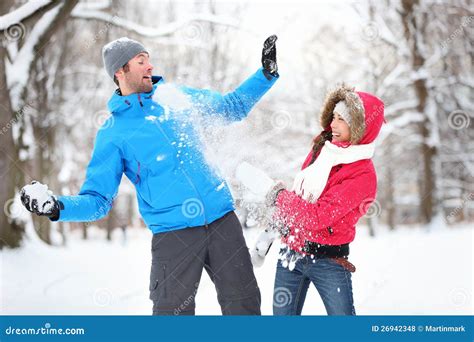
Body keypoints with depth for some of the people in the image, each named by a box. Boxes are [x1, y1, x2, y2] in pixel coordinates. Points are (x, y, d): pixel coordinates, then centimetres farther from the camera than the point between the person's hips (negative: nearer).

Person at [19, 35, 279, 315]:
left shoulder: (175, 97, 10)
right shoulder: (113, 132, 0)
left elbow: (233, 108, 22)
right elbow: (98, 200, -2)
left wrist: (267, 74, 13)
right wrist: (58, 207, -20)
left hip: (222, 220, 4)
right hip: (174, 233, -3)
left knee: (245, 304, 8)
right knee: (174, 311, -5)